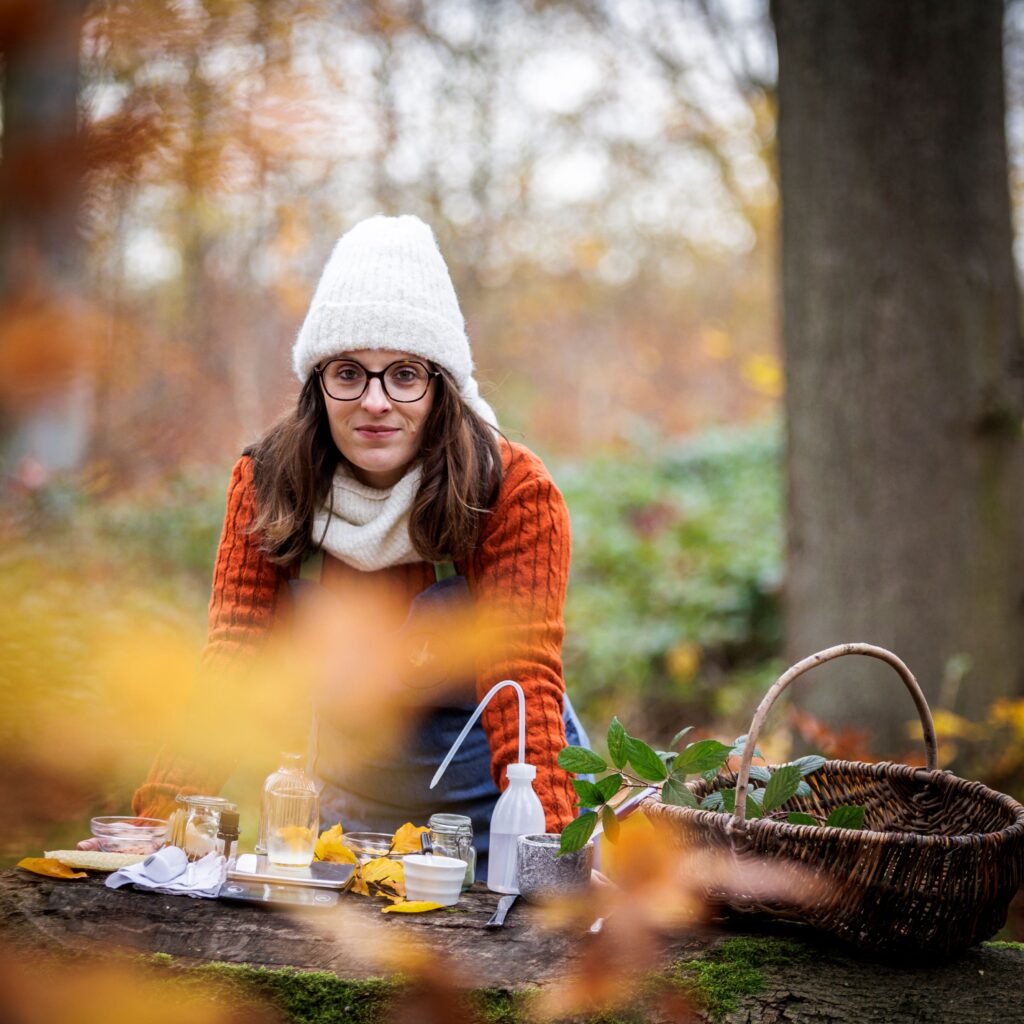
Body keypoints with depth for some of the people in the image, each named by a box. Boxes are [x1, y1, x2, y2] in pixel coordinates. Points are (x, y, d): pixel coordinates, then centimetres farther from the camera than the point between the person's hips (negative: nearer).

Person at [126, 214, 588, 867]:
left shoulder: (515, 492, -16)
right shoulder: (265, 484, -7)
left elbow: (523, 679, -23)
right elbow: (234, 658, -10)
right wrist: (163, 817, -24)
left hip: (489, 807, -3)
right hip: (351, 806, 3)